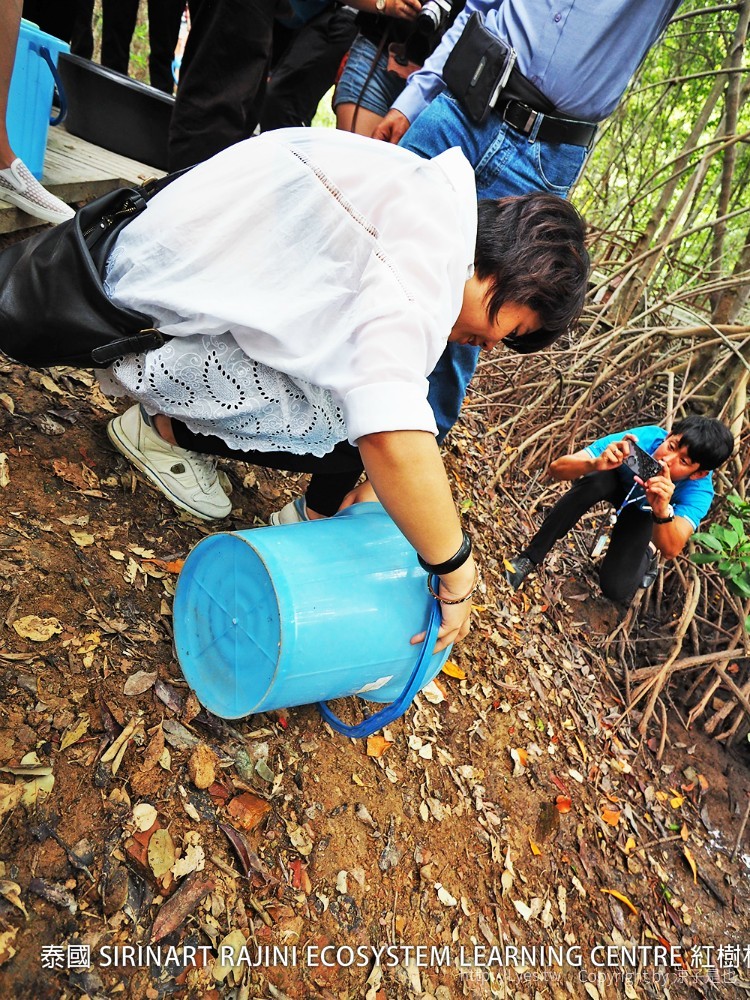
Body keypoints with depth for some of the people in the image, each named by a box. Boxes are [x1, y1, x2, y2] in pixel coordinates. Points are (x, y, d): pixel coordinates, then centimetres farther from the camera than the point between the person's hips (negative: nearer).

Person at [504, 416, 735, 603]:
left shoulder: (699, 490, -36)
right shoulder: (642, 439, -38)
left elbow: (671, 550, -47)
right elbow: (556, 469, -41)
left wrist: (662, 511, -67)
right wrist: (595, 464, -62)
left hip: (643, 511, 0)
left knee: (616, 590, -18)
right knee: (595, 480, -38)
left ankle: (647, 553, 18)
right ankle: (530, 557, -24)